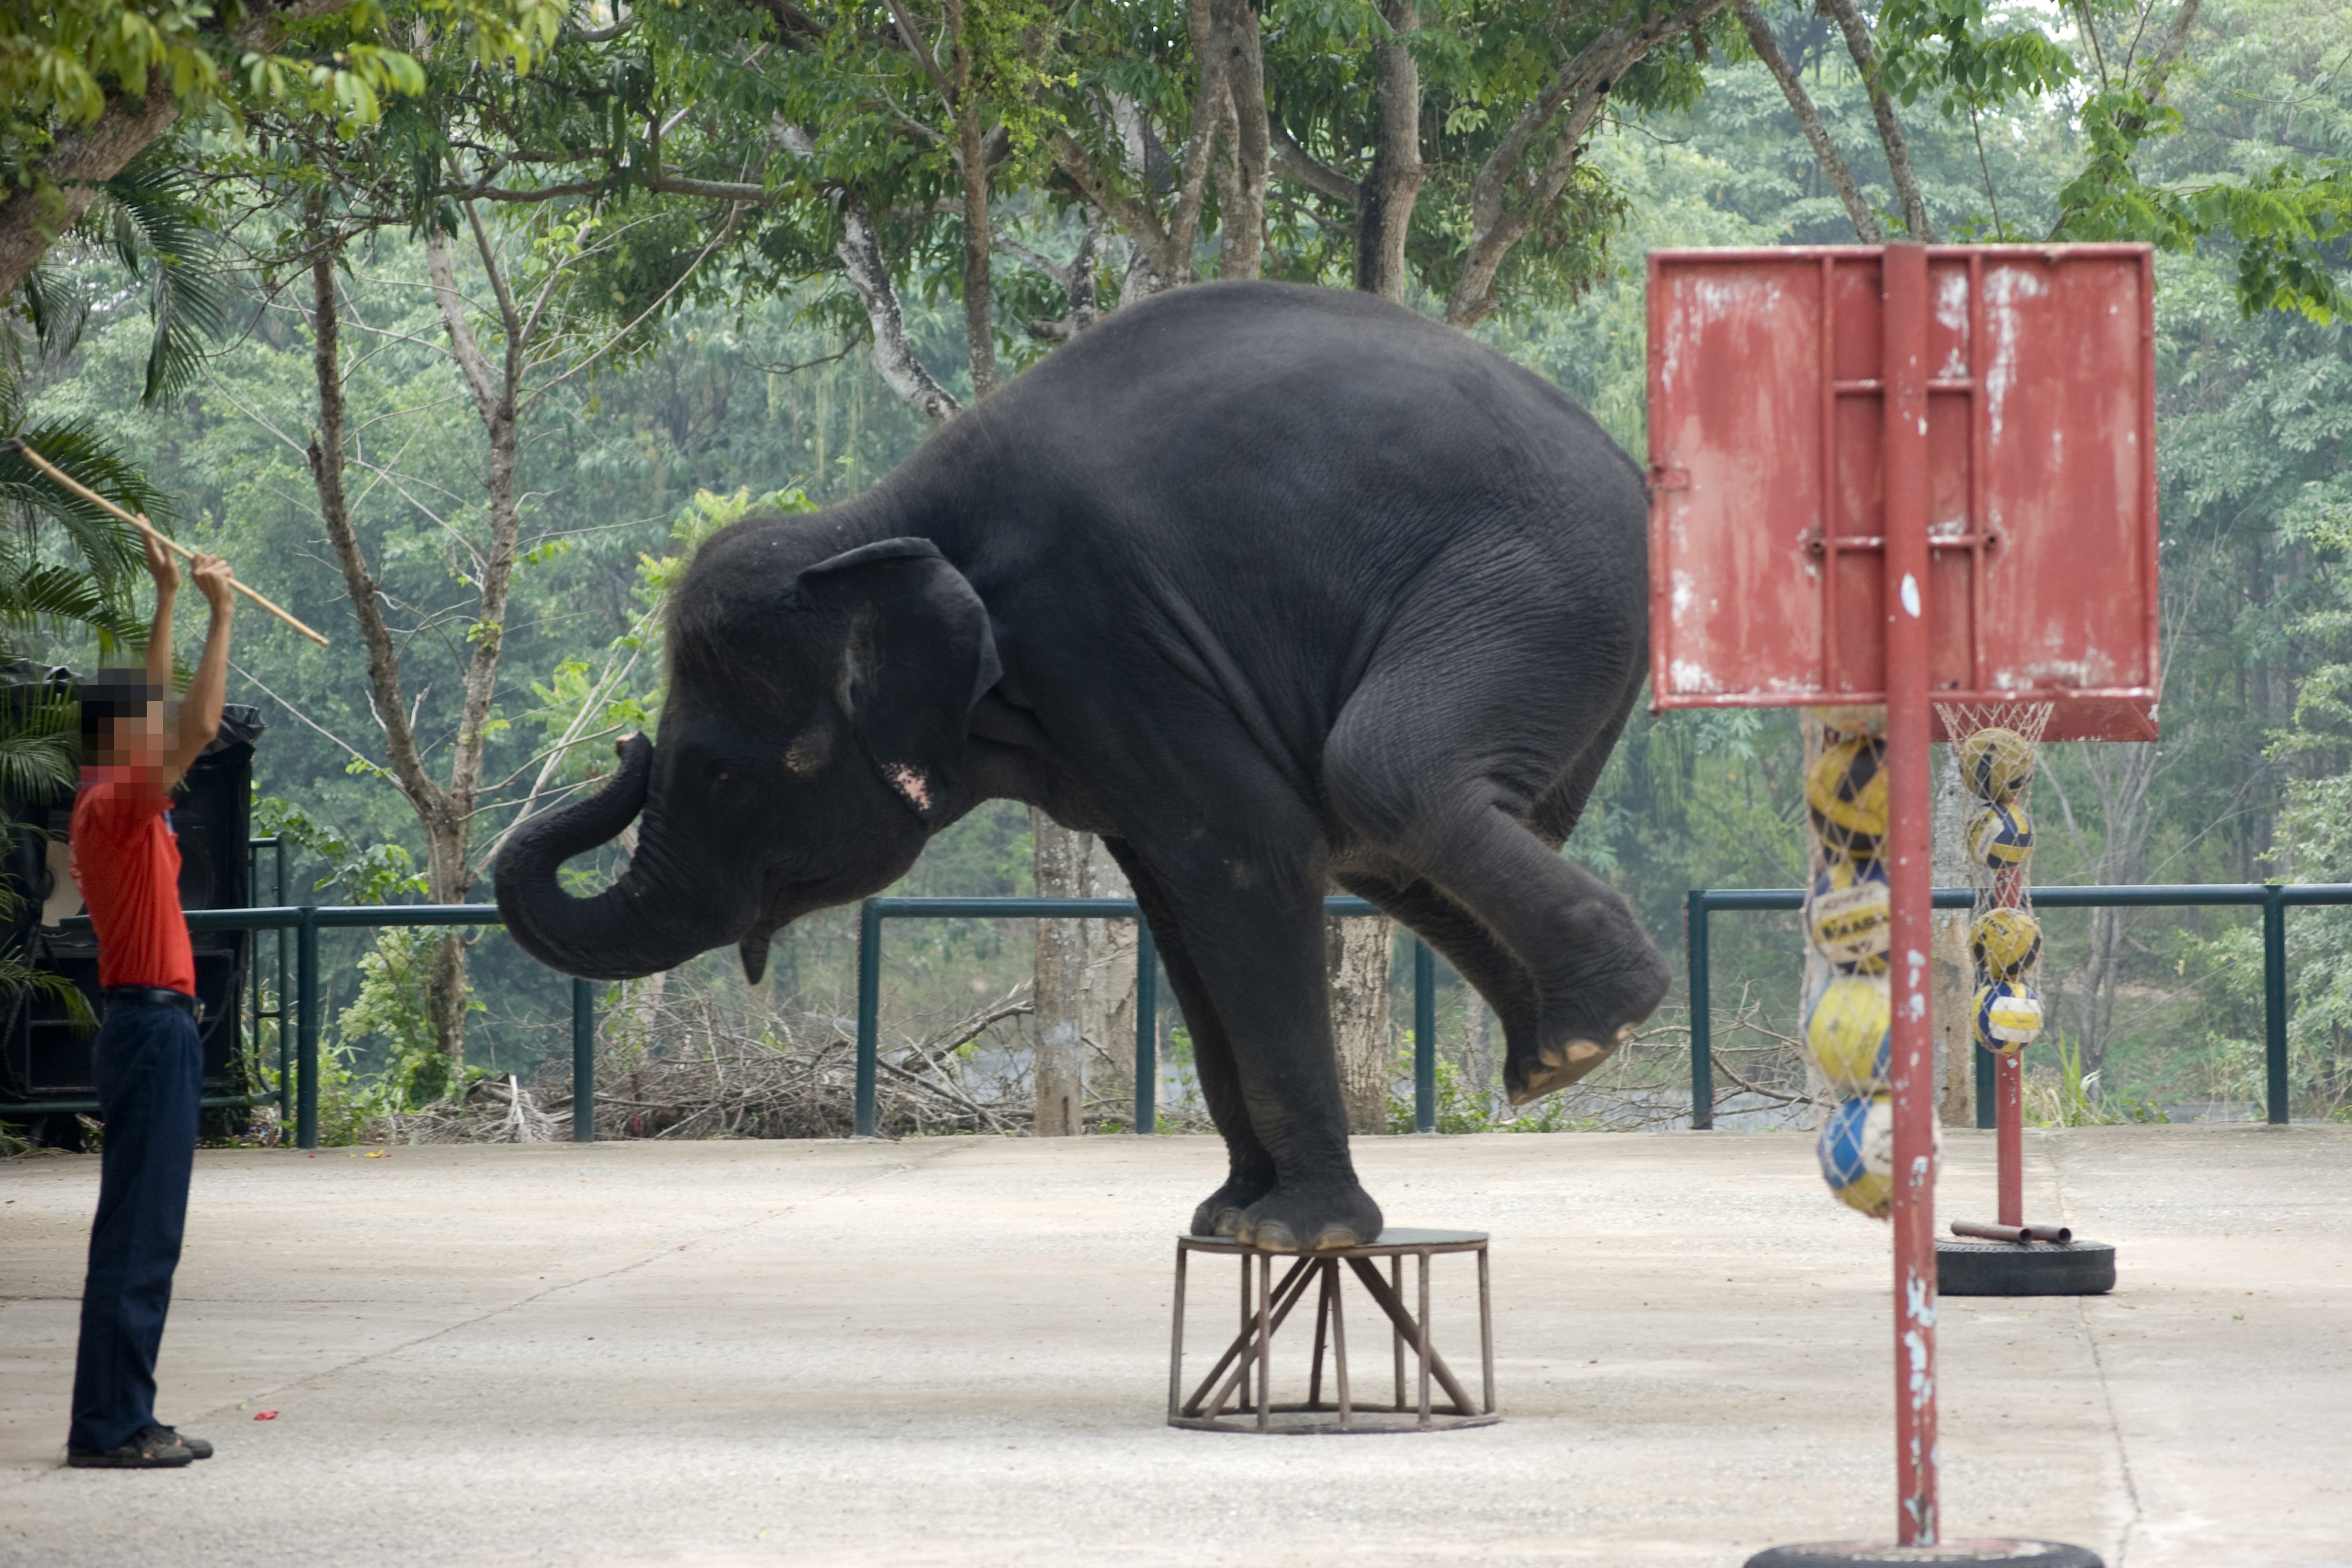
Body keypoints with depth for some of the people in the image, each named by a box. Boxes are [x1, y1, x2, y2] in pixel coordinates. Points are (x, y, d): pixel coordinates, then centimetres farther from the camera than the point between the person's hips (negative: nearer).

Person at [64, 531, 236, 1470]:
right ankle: (110, 1427, -10)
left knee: (144, 1232, 11)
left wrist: (167, 600, 29)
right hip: (152, 1025, -10)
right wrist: (219, 612, -17)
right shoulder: (116, 806, -13)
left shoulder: (117, 806, 14)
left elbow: (159, 711, 29)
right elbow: (198, 727, -24)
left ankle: (120, 1418, 13)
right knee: (137, 1233, -10)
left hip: (149, 1028, 10)